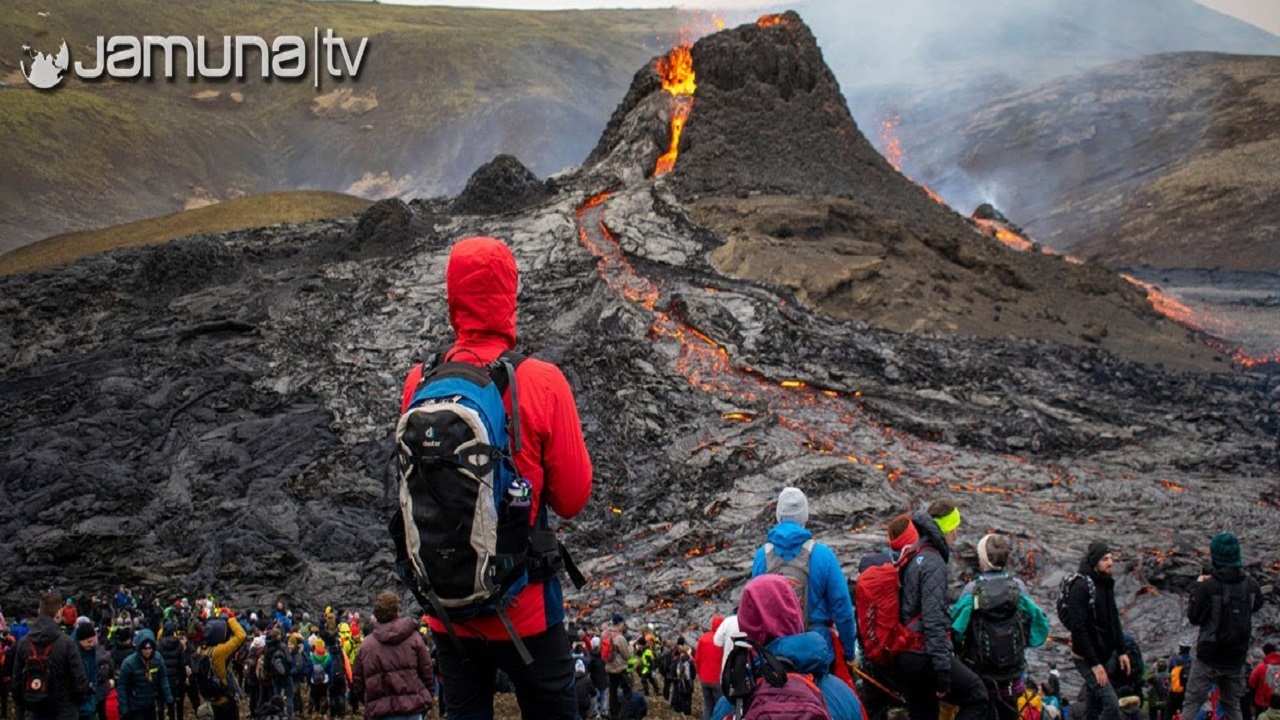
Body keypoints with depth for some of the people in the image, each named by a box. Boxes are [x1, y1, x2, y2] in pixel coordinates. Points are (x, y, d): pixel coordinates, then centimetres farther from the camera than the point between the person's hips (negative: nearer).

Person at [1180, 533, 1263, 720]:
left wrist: (1198, 587, 2)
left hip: (1209, 657, -5)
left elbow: (1194, 617, -8)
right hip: (1237, 658, 5)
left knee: (1192, 704, 0)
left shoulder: (1208, 586, -18)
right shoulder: (1251, 585, -3)